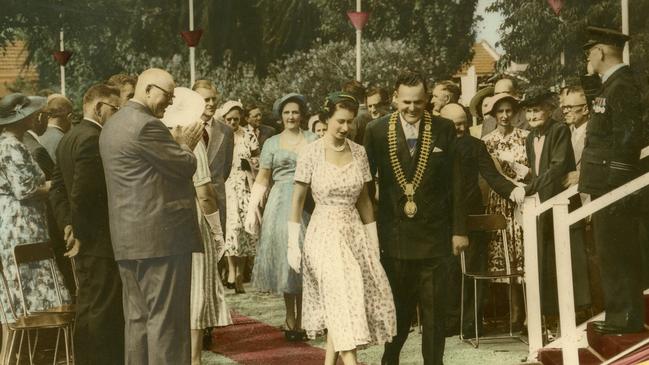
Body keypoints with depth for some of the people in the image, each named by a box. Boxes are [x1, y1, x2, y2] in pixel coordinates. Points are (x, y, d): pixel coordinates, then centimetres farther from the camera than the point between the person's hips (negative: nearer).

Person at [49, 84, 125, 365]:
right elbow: (83, 192, -23)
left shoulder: (69, 139, 15)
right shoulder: (94, 139, -17)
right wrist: (82, 233, -14)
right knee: (104, 312, -5)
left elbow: (57, 188, 15)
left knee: (88, 310, 17)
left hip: (87, 244, 10)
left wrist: (68, 223, 8)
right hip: (101, 243, -10)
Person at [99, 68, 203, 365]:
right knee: (166, 317, -5)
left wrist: (177, 145, 16)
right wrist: (185, 146, 9)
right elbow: (186, 167, -11)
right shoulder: (147, 125, -14)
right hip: (161, 235, -9)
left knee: (138, 317, 12)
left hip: (127, 238, 9)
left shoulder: (112, 125, 17)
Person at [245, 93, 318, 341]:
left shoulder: (313, 140, 8)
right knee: (284, 260, 2)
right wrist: (252, 208, -4)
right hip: (280, 206, 0)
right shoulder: (272, 143, 9)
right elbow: (262, 180, 6)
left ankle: (299, 320, 9)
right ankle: (290, 318, 12)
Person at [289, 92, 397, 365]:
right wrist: (293, 245, -4)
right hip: (324, 234, -4)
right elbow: (297, 201, -2)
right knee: (343, 301, -12)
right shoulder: (311, 153, -7)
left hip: (355, 233, 4)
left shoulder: (359, 152, 4)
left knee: (338, 305, 2)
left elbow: (364, 200, 11)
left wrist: (373, 243, 10)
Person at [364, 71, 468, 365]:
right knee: (397, 307, 14)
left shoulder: (444, 130, -1)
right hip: (393, 236, 0)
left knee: (434, 311, 6)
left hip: (434, 236, 0)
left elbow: (456, 183, 1)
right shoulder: (376, 131, -1)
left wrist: (459, 230, -1)